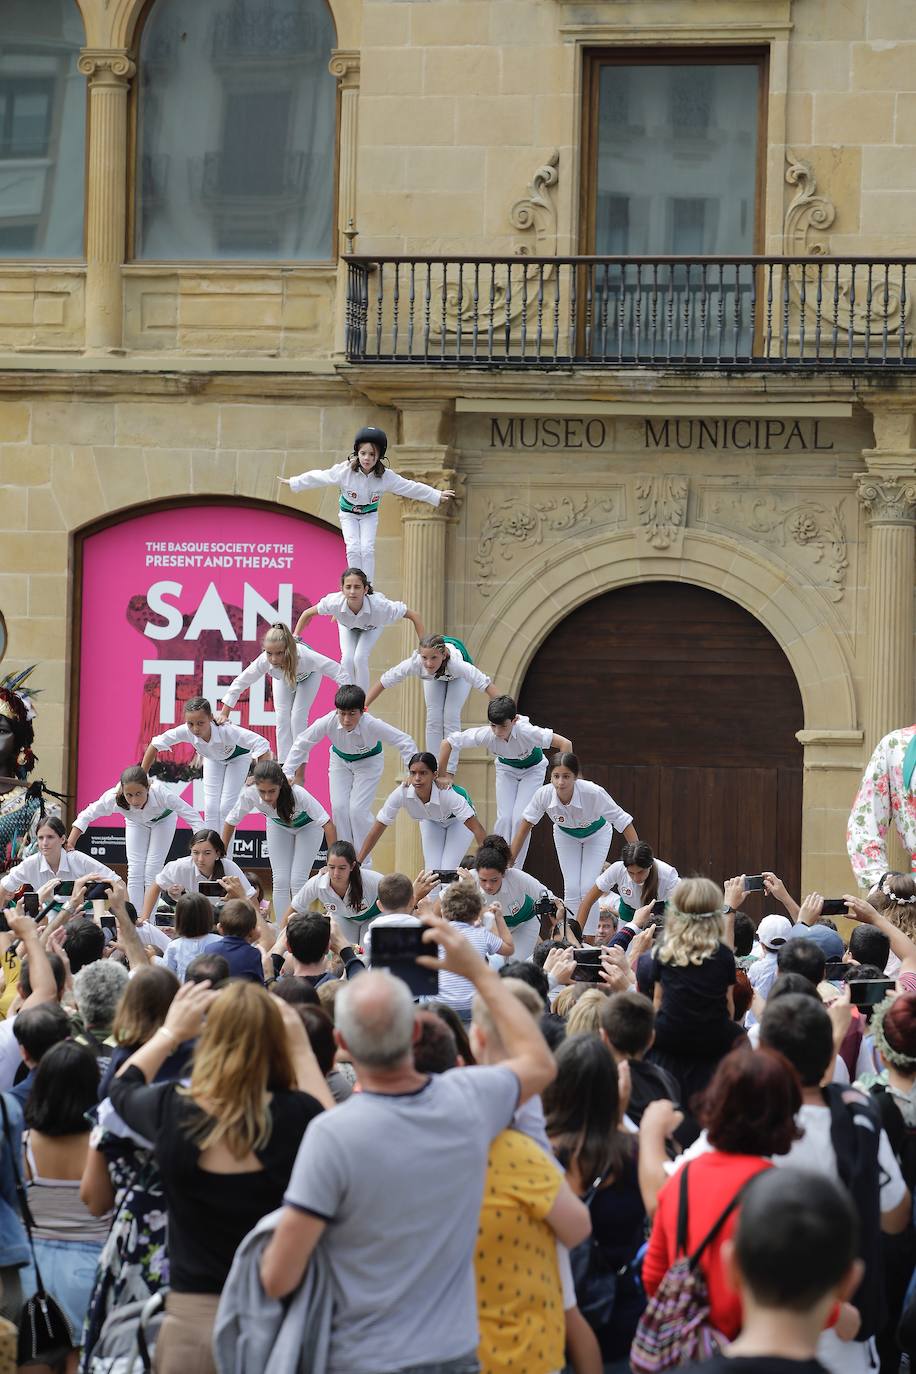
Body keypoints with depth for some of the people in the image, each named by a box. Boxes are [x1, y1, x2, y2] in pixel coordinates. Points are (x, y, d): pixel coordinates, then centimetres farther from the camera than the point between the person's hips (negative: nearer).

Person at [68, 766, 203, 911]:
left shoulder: (161, 793, -44)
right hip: (136, 821, 2)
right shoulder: (113, 798, -39)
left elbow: (193, 817, -36)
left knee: (152, 872, -10)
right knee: (135, 871, -6)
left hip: (163, 819, -2)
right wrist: (70, 843, -30)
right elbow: (86, 816, -24)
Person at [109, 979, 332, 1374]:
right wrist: (300, 1048, 15)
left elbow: (123, 1086, 13)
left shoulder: (171, 1112, -12)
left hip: (194, 1316, 0)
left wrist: (171, 1031, 23)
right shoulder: (294, 1116, -15)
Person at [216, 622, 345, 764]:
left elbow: (336, 670, -40)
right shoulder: (264, 661, -41)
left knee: (298, 718, -11)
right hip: (283, 677, 2)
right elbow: (240, 683, -28)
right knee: (282, 718, -6)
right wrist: (224, 713, -28)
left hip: (308, 676, -2)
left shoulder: (304, 656, -48)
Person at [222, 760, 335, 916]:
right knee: (280, 882, -6)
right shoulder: (249, 794, -34)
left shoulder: (298, 794, -42)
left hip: (307, 826, -3)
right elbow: (231, 821, -16)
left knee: (297, 881, -12)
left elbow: (327, 824, -37)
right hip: (278, 826, 3)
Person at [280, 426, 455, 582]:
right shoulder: (345, 470, -28)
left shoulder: (386, 476, -25)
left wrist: (437, 496, -10)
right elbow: (318, 477, -18)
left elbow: (410, 488, -15)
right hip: (348, 514, 0)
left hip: (369, 515, 0)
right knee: (353, 548, -17)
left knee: (367, 549, -16)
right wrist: (293, 483, -11)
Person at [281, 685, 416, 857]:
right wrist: (288, 773, -24)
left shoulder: (372, 725, -38)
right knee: (339, 808, -9)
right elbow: (301, 744, -21)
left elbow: (405, 742, -29)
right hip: (340, 760, 2)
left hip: (368, 761, -2)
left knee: (358, 809, -14)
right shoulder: (327, 722, -33)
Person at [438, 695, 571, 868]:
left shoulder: (526, 732, -42)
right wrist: (443, 775, -18)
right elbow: (448, 742, -24)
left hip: (532, 769, -2)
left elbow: (565, 744, -43)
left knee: (520, 818, -16)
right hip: (506, 768, 2)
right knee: (504, 818, -11)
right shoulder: (485, 735, -34)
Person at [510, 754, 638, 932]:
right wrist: (509, 862, -13)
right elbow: (526, 824, -16)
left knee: (588, 888, -12)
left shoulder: (593, 793, -40)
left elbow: (623, 821, -30)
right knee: (572, 889, -7)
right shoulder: (543, 795, -33)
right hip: (565, 834, 2)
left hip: (596, 833, -2)